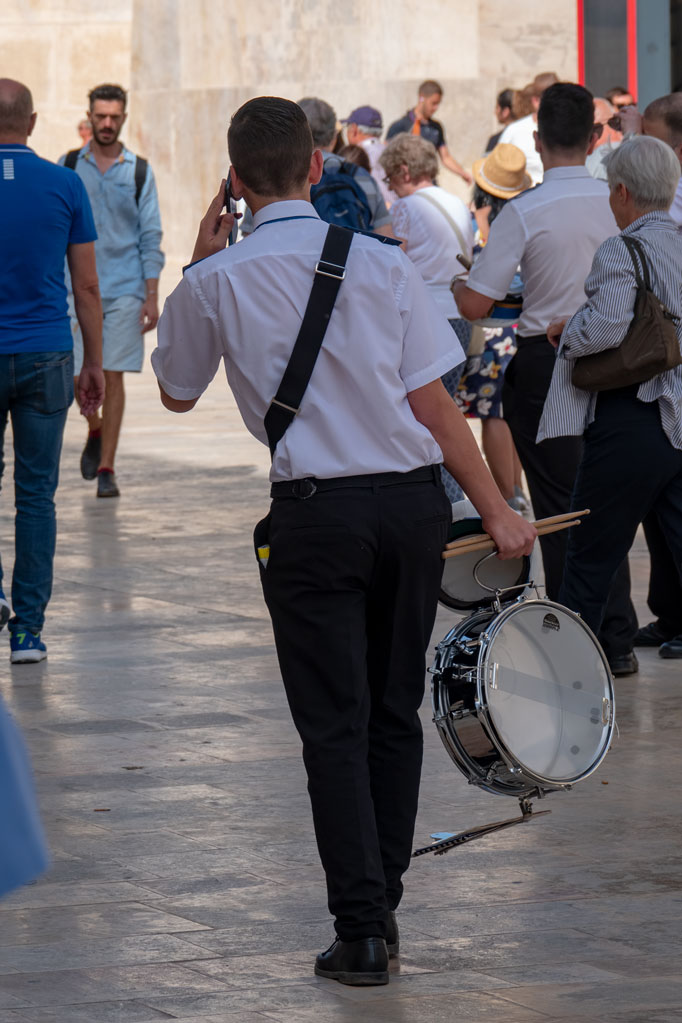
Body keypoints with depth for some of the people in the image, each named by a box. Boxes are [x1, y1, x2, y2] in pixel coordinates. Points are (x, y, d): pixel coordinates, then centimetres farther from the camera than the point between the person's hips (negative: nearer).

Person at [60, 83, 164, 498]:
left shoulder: (139, 171, 3)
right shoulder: (69, 167, 5)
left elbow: (150, 238, 3)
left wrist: (152, 296, -3)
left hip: (124, 291, -1)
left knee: (114, 376, -4)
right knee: (80, 376, 2)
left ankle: (107, 466, 1)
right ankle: (95, 432, 32)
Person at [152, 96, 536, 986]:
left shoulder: (217, 283, -3)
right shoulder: (383, 264, -1)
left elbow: (176, 392, 15)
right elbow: (433, 404, -1)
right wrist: (497, 512, 5)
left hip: (314, 513, -2)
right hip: (413, 500, 2)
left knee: (335, 725, 1)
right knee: (395, 711, 15)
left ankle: (361, 931, -5)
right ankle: (382, 906, 23)